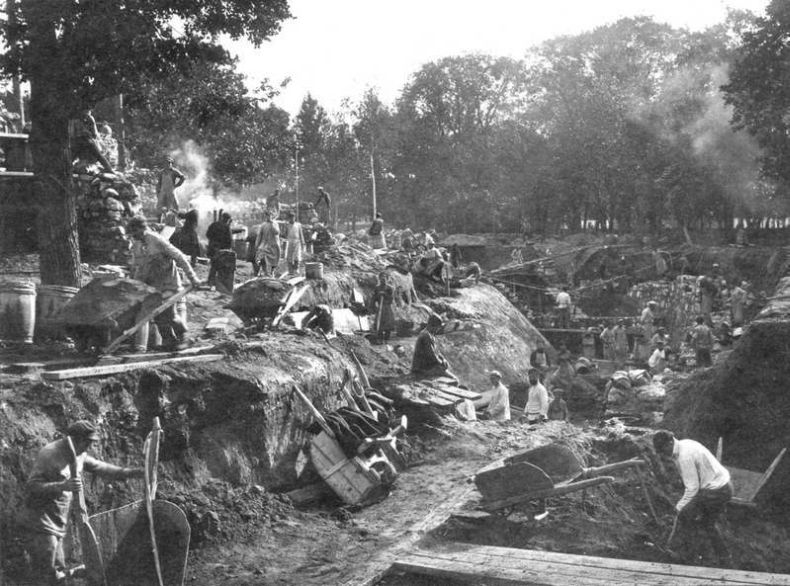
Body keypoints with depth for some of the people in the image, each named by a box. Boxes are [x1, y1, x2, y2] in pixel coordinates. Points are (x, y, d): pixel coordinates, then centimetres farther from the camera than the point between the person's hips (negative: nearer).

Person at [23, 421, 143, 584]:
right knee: (46, 577, -9)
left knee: (58, 574, 12)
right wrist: (63, 486, -36)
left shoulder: (79, 455, 7)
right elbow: (31, 486, -22)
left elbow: (101, 468, 13)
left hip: (59, 522, 8)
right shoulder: (49, 454, -19)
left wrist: (133, 472, 3)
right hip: (42, 522, -8)